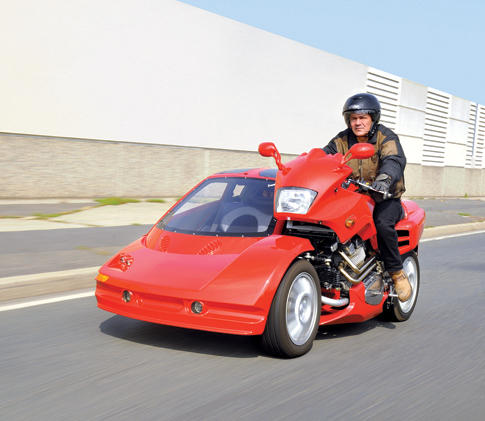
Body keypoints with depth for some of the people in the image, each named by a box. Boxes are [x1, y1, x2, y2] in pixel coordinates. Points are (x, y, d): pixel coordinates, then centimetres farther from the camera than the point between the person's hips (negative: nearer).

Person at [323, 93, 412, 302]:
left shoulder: (385, 136, -5)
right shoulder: (343, 139, 8)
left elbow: (395, 159, -24)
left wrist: (385, 177, -47)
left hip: (385, 197, -4)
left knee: (383, 224, -33)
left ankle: (396, 271, -13)